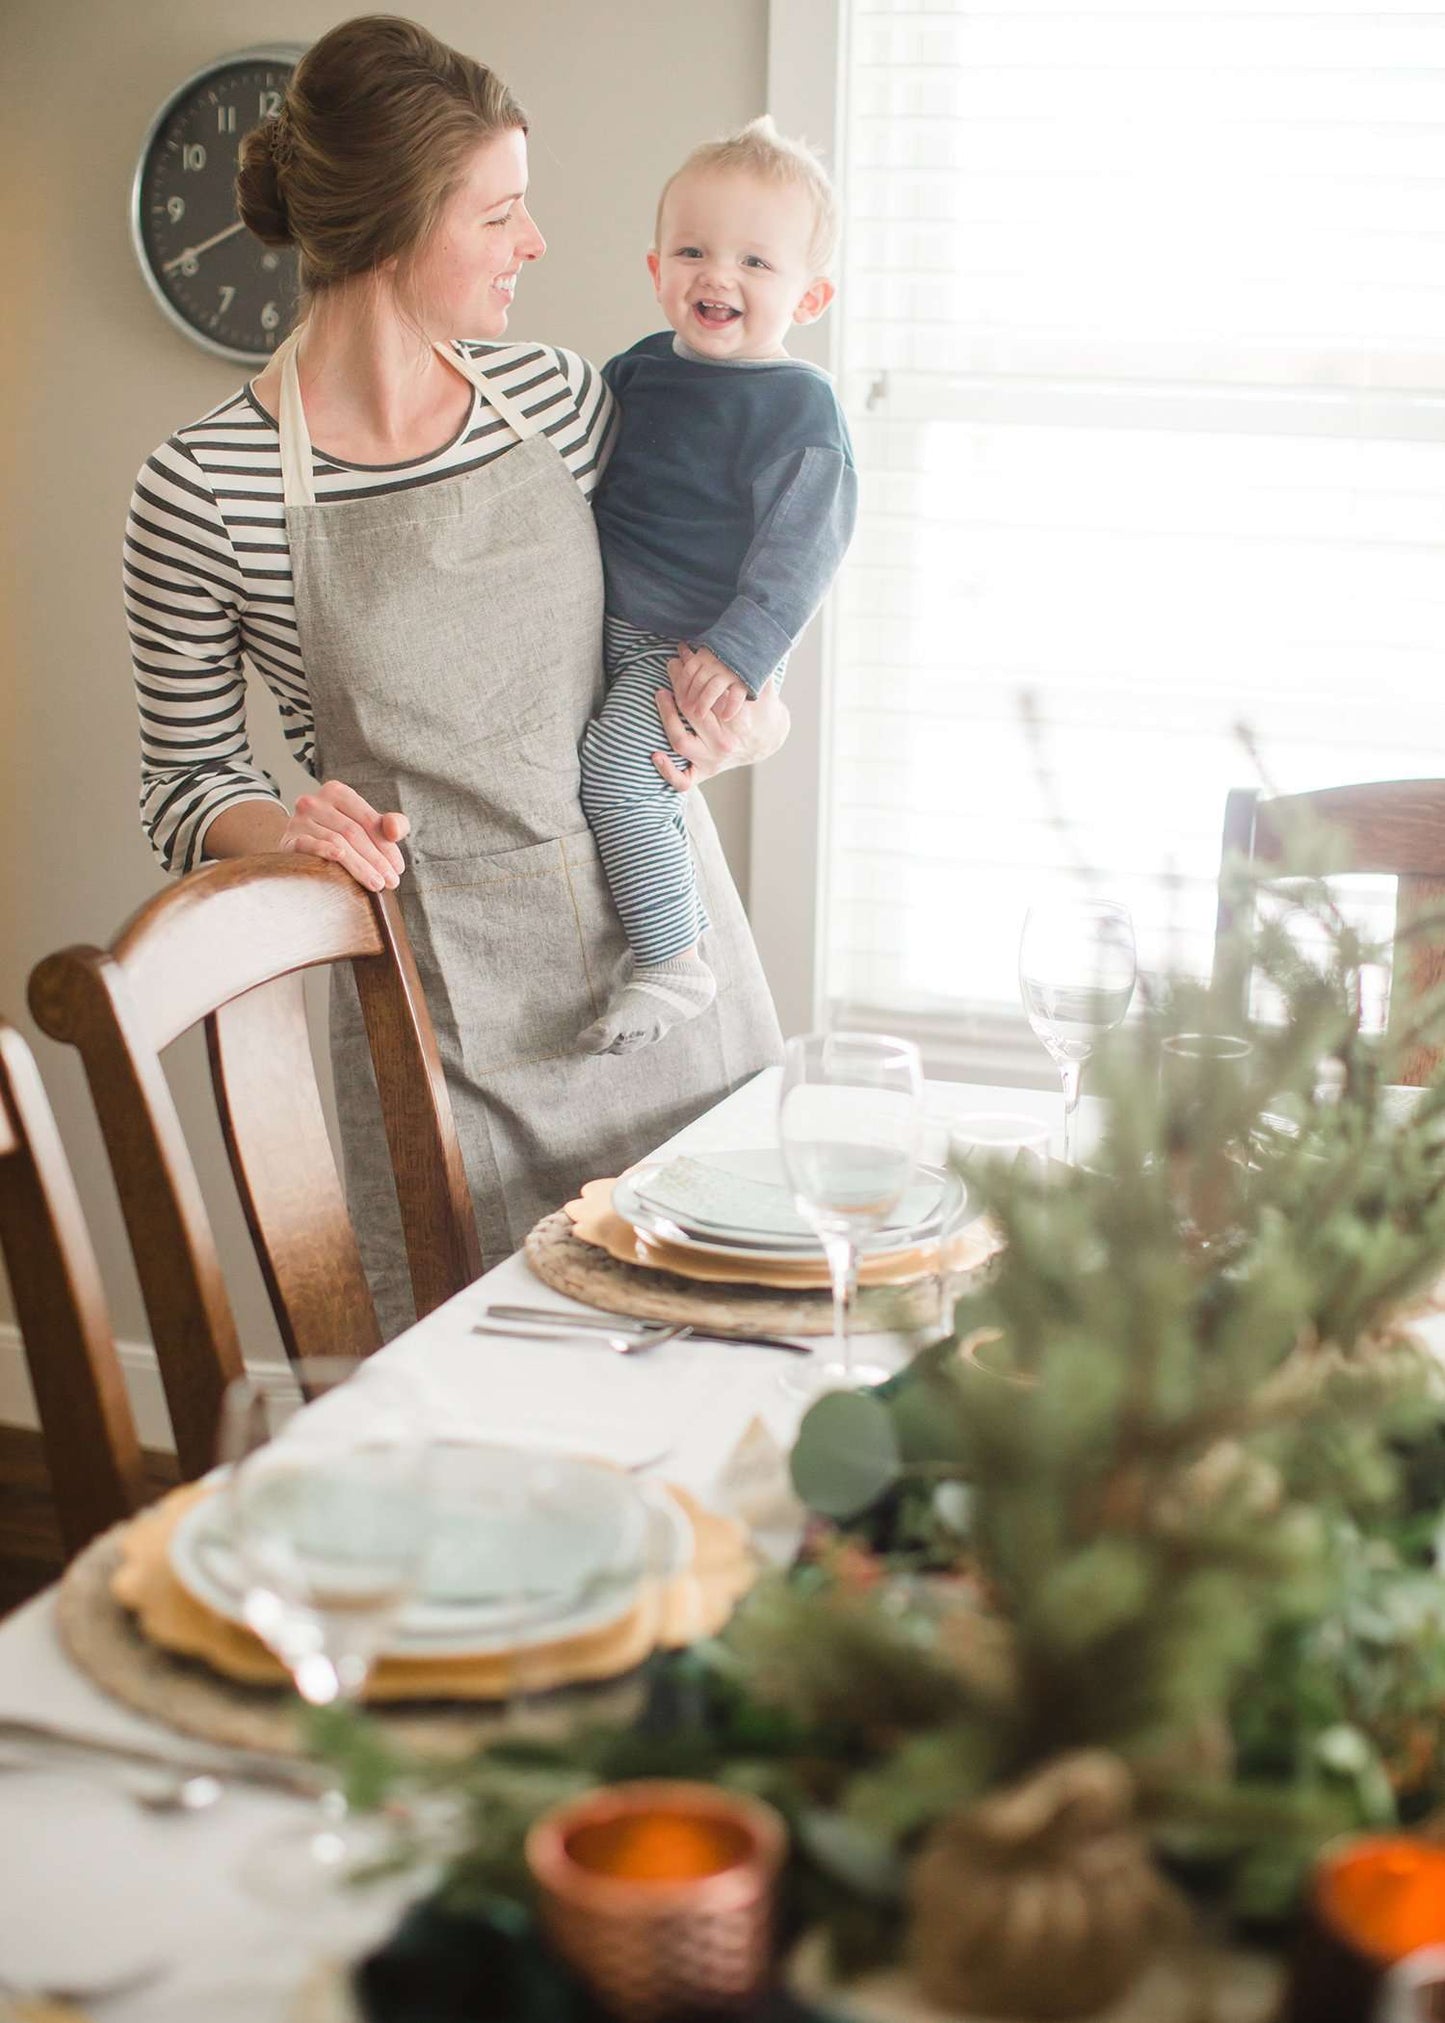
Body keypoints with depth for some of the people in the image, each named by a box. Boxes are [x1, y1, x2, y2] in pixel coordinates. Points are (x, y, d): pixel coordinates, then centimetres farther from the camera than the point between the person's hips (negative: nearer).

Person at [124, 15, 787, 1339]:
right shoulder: (206, 488, -9)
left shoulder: (555, 395, 3)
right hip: (443, 997, -4)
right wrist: (286, 827, -19)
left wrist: (747, 717, 0)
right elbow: (186, 785, 1)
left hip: (659, 928, 4)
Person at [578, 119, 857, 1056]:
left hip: (698, 645, -9)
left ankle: (674, 966, -13)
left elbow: (801, 545, -19)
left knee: (618, 766, -23)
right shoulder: (641, 368, 9)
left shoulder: (799, 405, -14)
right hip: (614, 630, 9)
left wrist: (742, 652, -25)